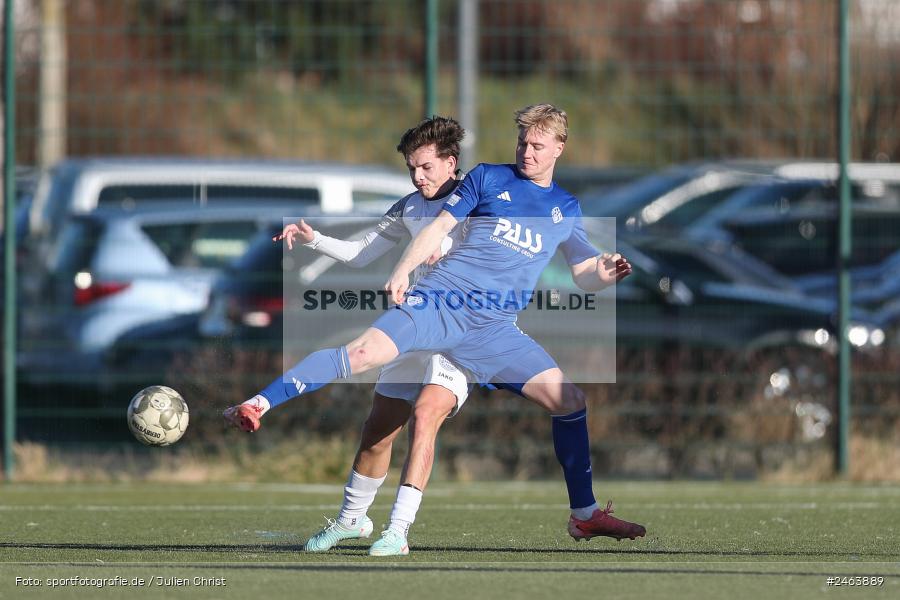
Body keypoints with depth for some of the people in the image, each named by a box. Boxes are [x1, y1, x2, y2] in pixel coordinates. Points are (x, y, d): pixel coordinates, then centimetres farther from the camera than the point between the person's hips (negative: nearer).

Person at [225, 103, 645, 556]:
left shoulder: (566, 209, 18)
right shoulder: (488, 178, 9)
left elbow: (584, 276, 18)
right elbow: (439, 227, 5)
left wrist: (606, 274, -6)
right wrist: (402, 271, -10)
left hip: (493, 330, 3)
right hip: (441, 299, -3)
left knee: (568, 399, -6)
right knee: (365, 352, -25)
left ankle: (584, 515, 6)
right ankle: (257, 405, -26)